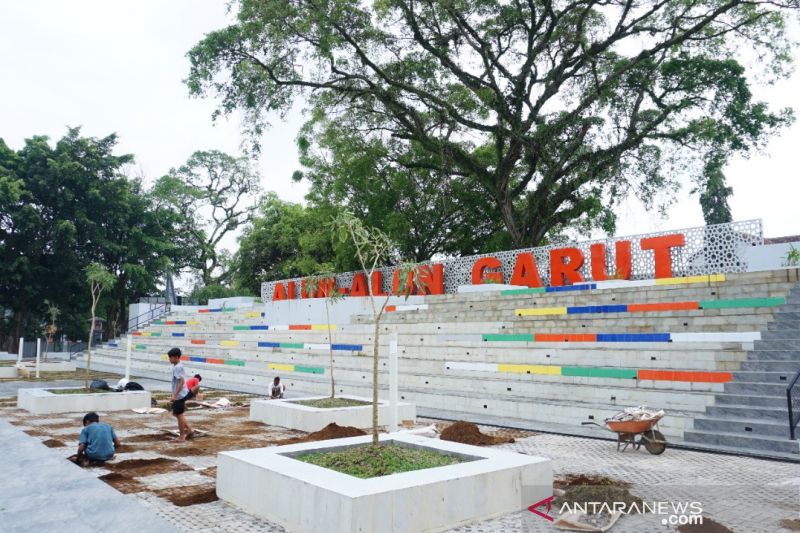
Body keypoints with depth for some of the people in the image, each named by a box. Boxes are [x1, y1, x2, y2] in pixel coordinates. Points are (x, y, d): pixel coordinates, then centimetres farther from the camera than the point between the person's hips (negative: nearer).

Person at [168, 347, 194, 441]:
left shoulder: (177, 367, -19)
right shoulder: (179, 366, 12)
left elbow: (181, 382, -25)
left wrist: (175, 395, -24)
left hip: (179, 395, -10)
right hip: (181, 394, 10)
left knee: (179, 414, 1)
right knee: (176, 414, 17)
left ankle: (182, 436, 12)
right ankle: (189, 431, 22)